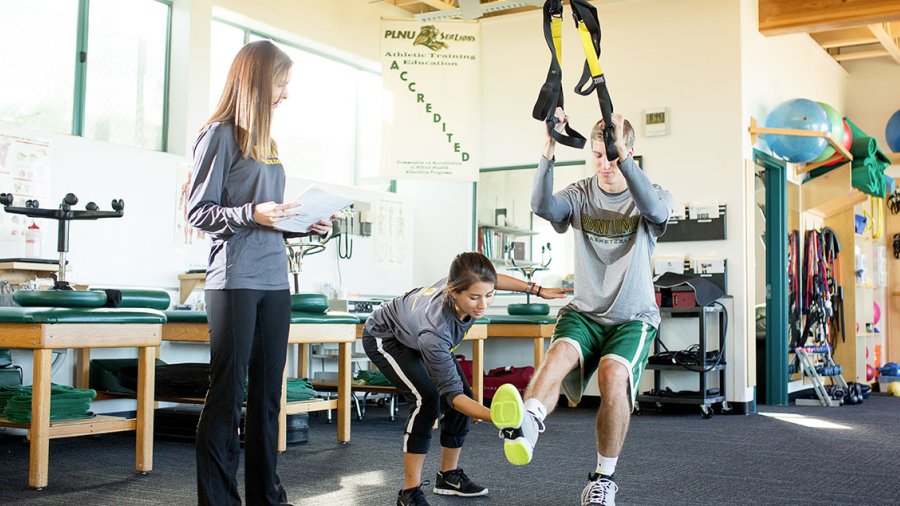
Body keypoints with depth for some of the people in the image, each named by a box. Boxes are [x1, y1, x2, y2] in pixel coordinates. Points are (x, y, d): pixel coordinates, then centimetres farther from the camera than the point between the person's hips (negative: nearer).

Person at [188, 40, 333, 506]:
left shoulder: (265, 141, 18)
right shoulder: (220, 135, -4)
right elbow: (198, 213, -8)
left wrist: (305, 224, 6)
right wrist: (252, 214, -20)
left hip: (274, 280, 8)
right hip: (235, 280, -8)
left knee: (267, 391, 11)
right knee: (227, 393, -2)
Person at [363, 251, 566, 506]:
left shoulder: (467, 283, -31)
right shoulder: (434, 329, -46)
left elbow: (489, 279, -3)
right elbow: (452, 392, -39)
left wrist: (537, 289, -6)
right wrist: (497, 417, -53)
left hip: (416, 336, 7)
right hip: (384, 337, -7)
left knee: (464, 397, -1)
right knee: (427, 398, -26)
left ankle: (449, 476, 17)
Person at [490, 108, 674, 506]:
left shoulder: (651, 197, 0)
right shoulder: (580, 195, 5)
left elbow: (655, 211, -27)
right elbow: (543, 207, -17)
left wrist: (623, 156, -39)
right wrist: (549, 152, -32)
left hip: (634, 317, -1)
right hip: (584, 312, 2)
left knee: (613, 373, -30)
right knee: (560, 353, -31)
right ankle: (525, 427, -59)